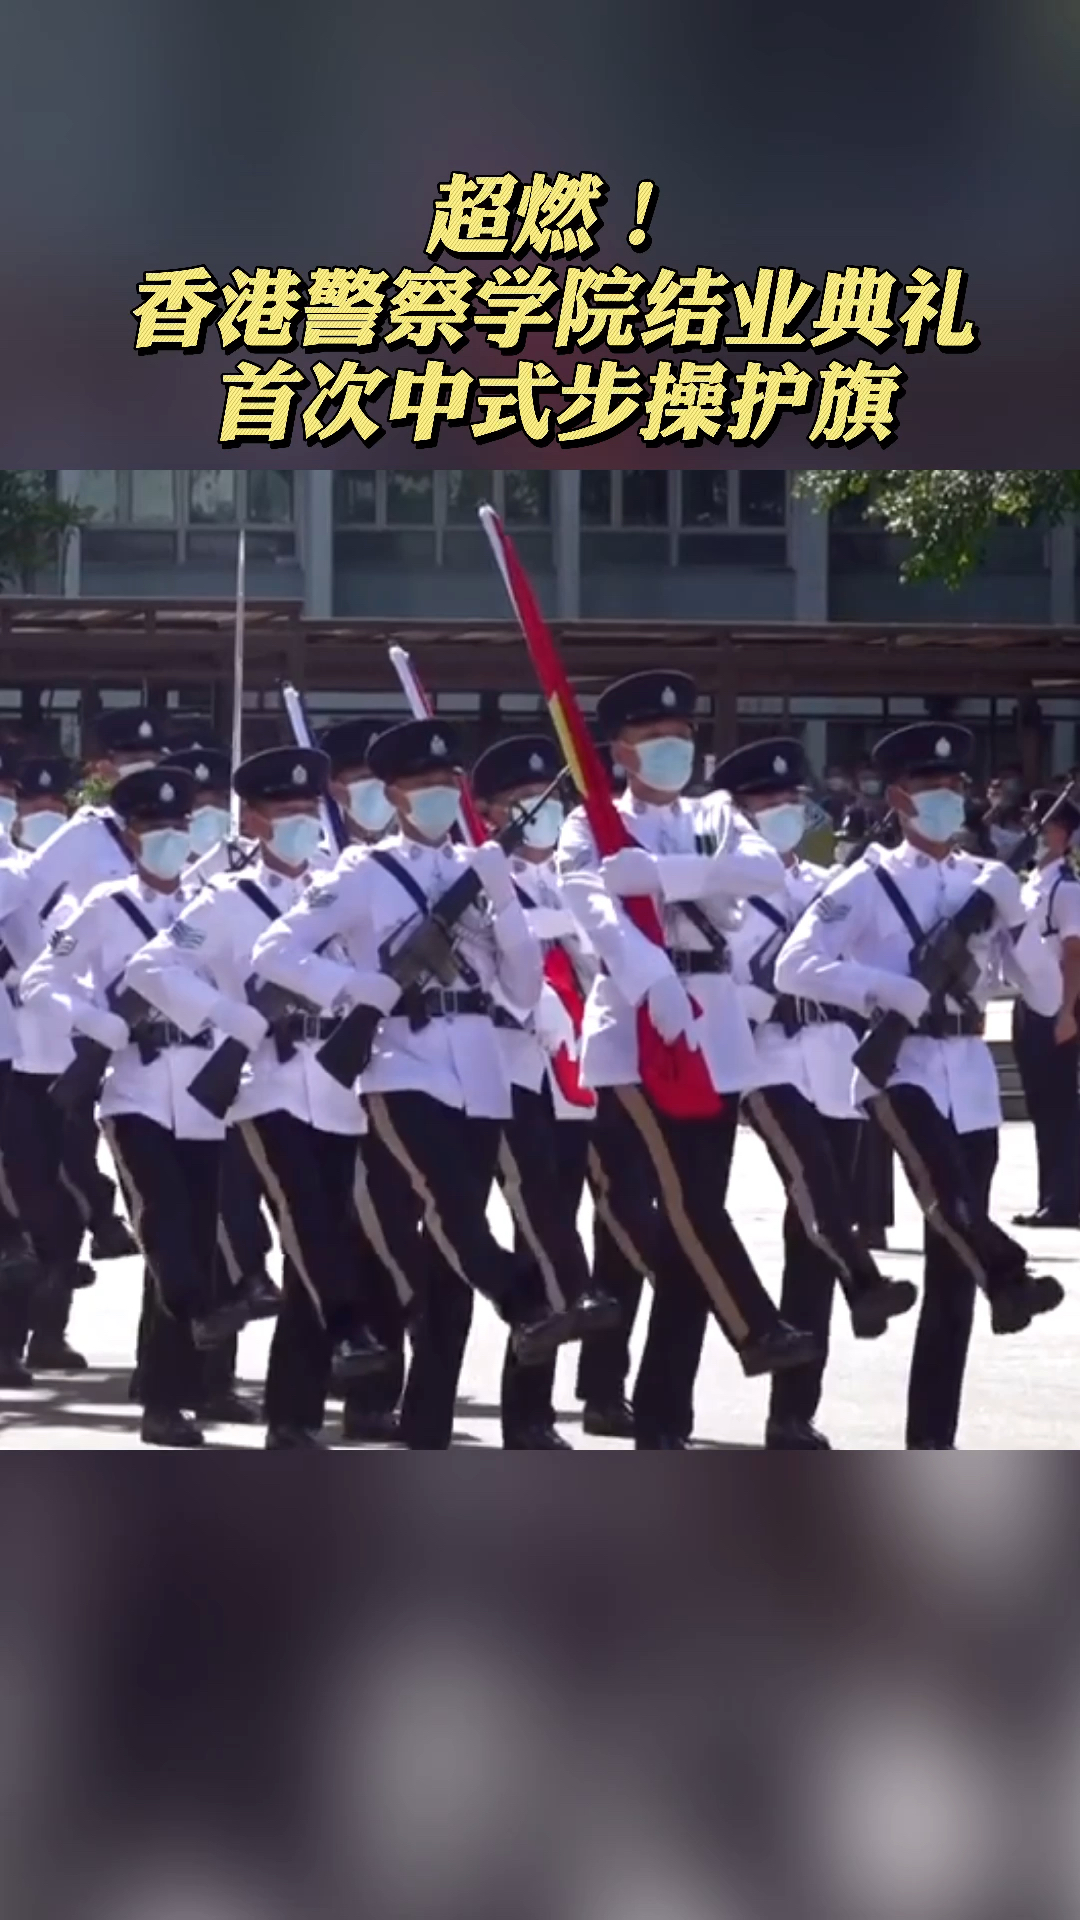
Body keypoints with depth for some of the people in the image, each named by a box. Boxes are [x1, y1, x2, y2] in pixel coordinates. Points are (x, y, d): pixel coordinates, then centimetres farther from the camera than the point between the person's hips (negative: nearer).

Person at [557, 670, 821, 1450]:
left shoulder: (717, 817, 15)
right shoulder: (591, 826, 4)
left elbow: (769, 871, -7)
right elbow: (597, 907, -16)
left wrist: (662, 870, -19)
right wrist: (654, 982, -34)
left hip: (716, 1031, 4)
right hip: (634, 1026, -4)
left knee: (691, 1212, 3)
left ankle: (663, 1413, 6)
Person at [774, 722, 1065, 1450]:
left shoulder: (986, 882, 11)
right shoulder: (868, 883, -2)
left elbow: (1047, 998, 10)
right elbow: (794, 966, -13)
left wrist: (1014, 917, -6)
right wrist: (898, 990, -21)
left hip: (972, 1082, 4)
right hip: (900, 1068, -4)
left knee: (951, 1269, 2)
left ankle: (932, 1438, 6)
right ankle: (1007, 1277, -52)